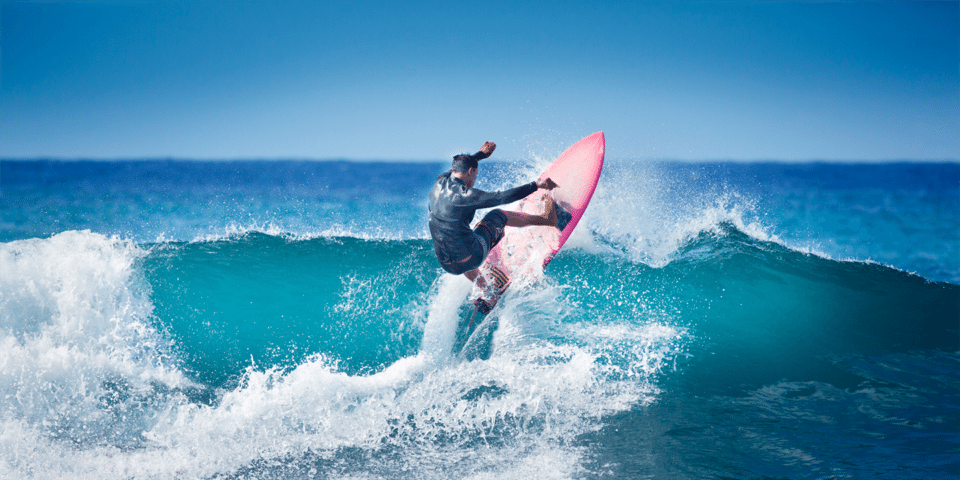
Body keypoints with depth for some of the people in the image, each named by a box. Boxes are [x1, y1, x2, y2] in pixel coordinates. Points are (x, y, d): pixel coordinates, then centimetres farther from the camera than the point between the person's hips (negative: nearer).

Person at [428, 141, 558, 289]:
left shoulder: (439, 184, 1)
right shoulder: (465, 195, -20)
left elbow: (460, 165, 24)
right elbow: (503, 197, -14)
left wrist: (481, 154, 40)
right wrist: (536, 185, -5)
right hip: (471, 258, -6)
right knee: (497, 216, 15)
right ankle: (546, 218, 32)